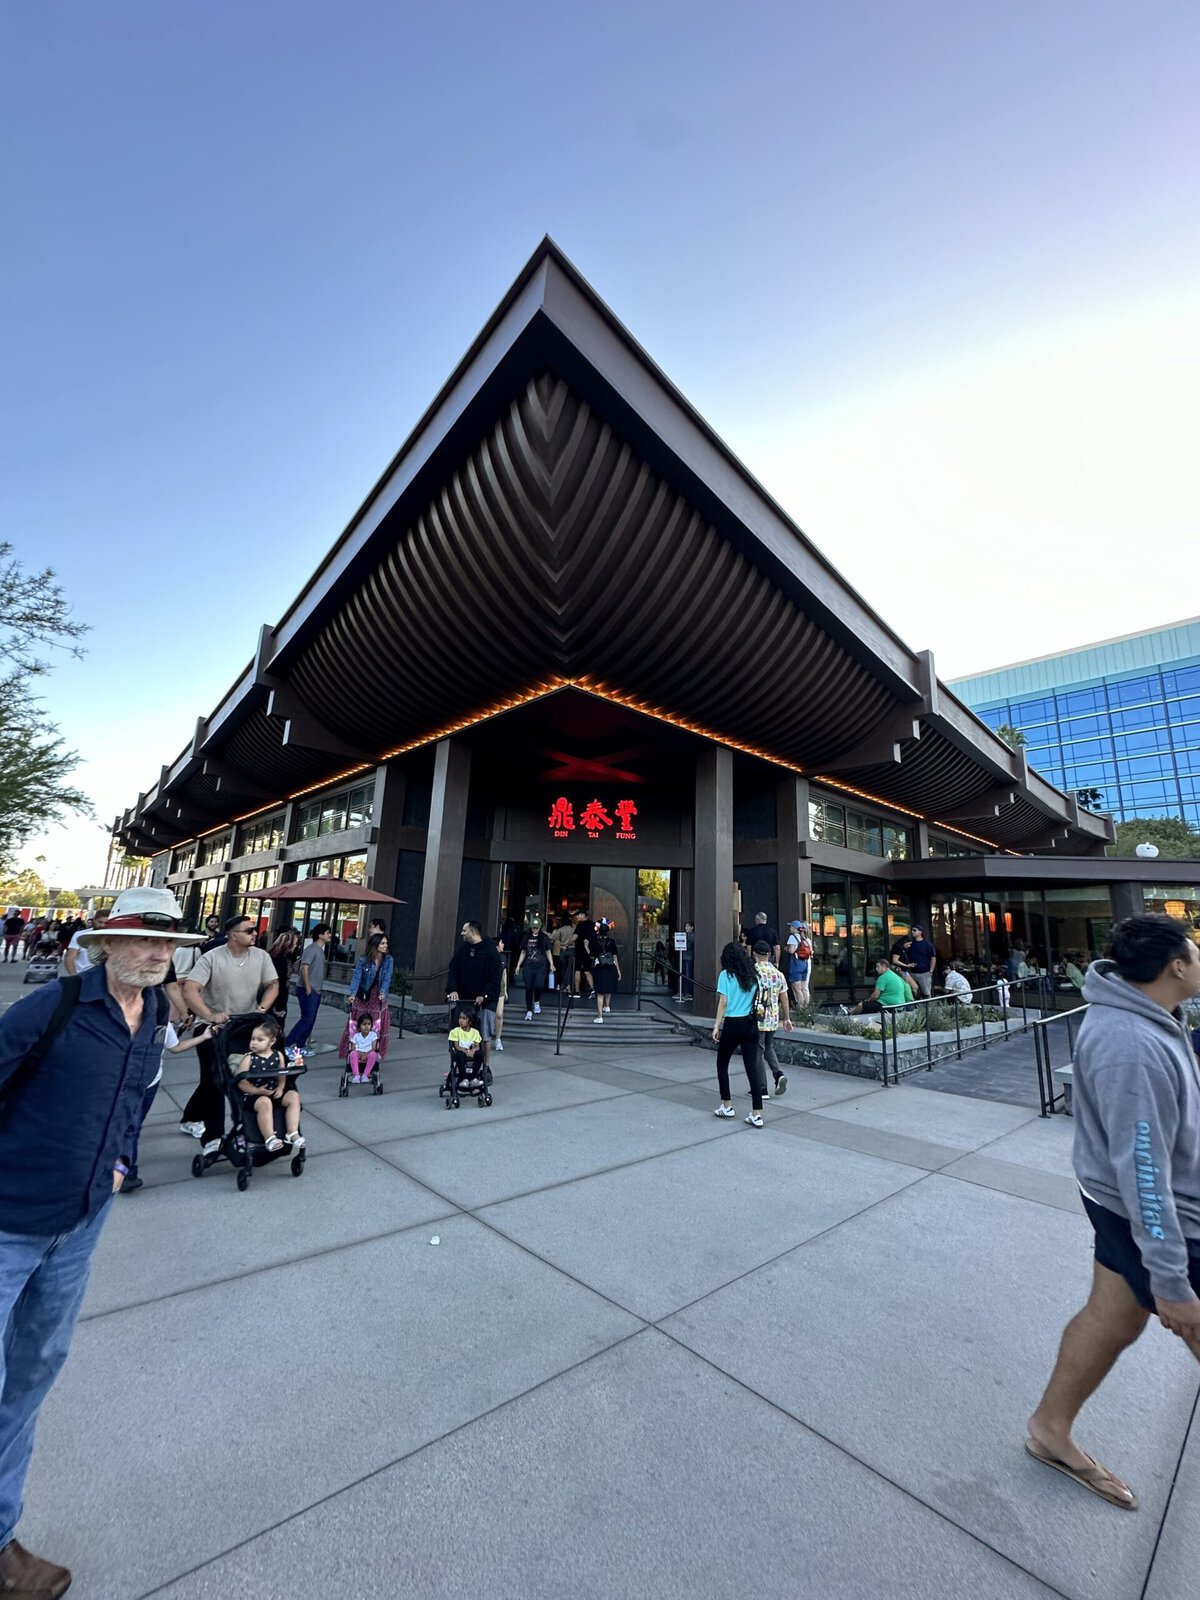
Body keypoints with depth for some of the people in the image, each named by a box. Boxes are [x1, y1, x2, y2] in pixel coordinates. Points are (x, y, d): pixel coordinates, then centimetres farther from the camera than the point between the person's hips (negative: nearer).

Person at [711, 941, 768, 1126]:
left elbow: (723, 1002, -11)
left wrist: (716, 1025, -7)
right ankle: (757, 1114, 3)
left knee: (722, 1064, 15)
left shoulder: (726, 974, -7)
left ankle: (727, 1106, 21)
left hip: (732, 1024, -4)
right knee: (752, 1067, 5)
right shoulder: (753, 976, 6)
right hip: (751, 1024, 4)